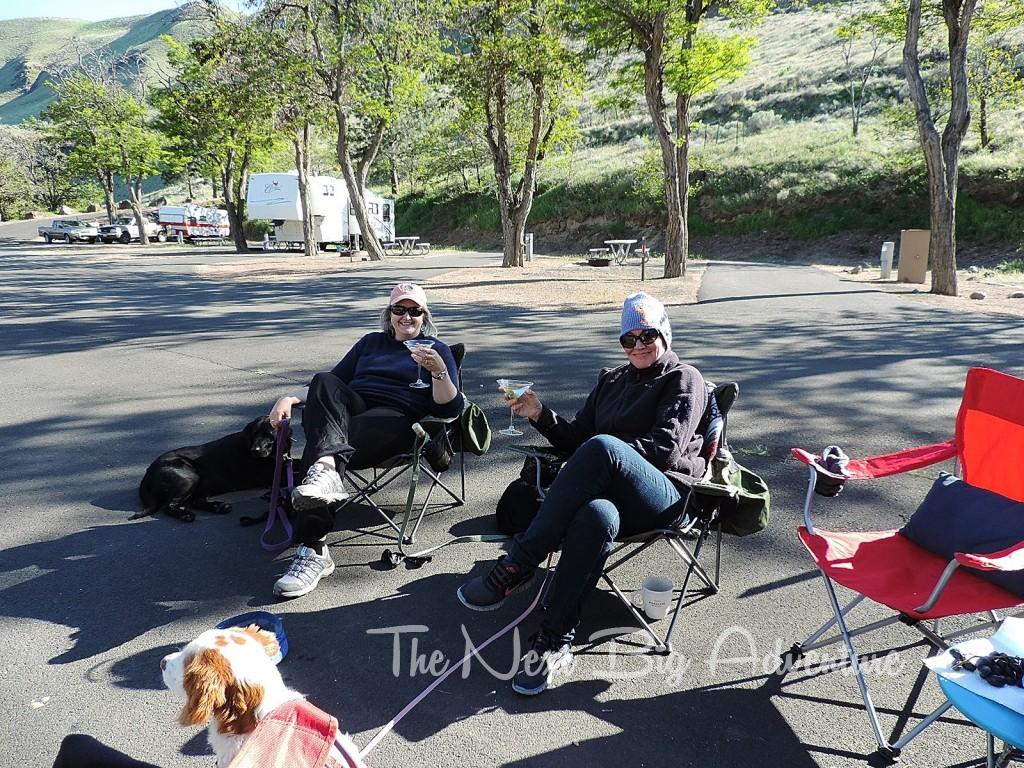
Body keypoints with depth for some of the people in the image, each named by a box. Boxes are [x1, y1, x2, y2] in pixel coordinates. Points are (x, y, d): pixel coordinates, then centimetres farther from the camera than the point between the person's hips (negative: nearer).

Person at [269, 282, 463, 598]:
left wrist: (439, 370, -16)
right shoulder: (371, 342, 30)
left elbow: (450, 408, 3)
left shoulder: (437, 350, 16)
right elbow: (334, 381, 28)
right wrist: (292, 397, 10)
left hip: (394, 417, -4)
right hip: (350, 408, 5)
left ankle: (313, 552, -48)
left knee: (325, 439, -34)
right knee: (323, 382, -29)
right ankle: (327, 470, -55)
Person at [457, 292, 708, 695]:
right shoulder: (611, 380, 28)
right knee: (596, 515, -38)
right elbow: (576, 438, 22)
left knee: (602, 447, -38)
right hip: (610, 492, 4)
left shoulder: (683, 379, 9)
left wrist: (603, 457, -12)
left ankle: (516, 566, -37)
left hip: (664, 495, -4)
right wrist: (540, 415, 4)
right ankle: (556, 640, -34)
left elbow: (666, 449, -6)